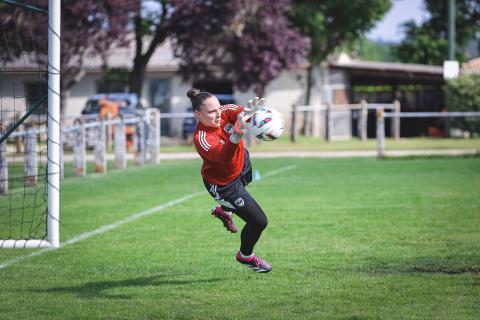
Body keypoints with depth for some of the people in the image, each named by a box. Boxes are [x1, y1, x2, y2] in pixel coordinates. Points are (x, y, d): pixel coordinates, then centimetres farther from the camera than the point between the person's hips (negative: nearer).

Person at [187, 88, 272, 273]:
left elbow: (242, 112, -31)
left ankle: (224, 210, 70)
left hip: (242, 164, 7)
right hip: (222, 185, -7)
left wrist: (250, 110, -56)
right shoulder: (202, 139, -40)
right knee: (259, 221, -2)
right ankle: (245, 256, 28)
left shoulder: (224, 112, -22)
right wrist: (237, 134, -71)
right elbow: (224, 156, -53)